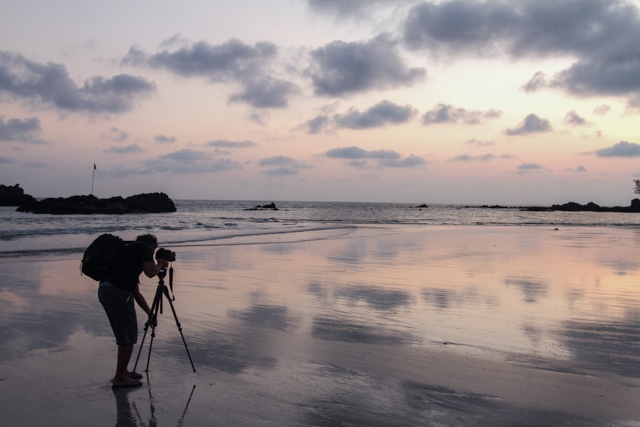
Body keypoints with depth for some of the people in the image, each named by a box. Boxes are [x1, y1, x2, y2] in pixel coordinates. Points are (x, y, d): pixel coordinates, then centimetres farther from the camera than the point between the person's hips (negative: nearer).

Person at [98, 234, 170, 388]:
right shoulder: (145, 248, 7)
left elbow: (136, 292, 34)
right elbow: (150, 272, -10)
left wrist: (150, 313, 37)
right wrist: (160, 264, 12)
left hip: (104, 290, 9)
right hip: (118, 291, -9)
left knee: (124, 335, 22)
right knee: (128, 337, 0)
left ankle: (123, 371, 32)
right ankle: (120, 378, 6)